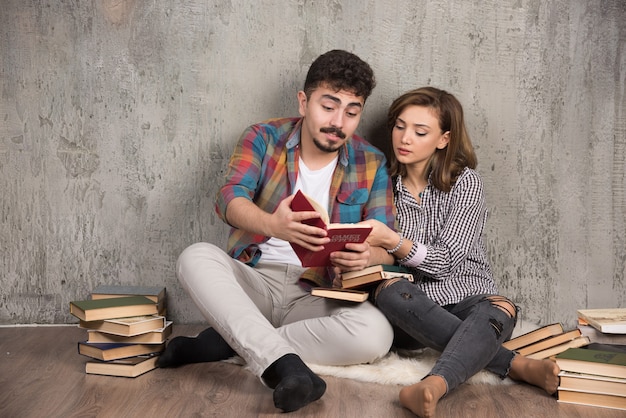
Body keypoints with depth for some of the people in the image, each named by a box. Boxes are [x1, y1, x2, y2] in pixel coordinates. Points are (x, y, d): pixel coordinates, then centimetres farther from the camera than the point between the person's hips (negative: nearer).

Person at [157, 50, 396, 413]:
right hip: (254, 281, 0)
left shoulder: (371, 165, 1)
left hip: (317, 296, 1)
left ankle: (229, 341, -21)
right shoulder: (264, 137, -2)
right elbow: (230, 198, -18)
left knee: (376, 333, -29)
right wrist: (272, 224, -42)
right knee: (197, 257, -29)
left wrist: (366, 256, -29)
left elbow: (388, 246, -2)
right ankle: (283, 364, -43)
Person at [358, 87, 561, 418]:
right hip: (412, 309, 2)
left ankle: (433, 385, -60)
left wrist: (390, 240, -30)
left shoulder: (464, 181, -5)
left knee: (500, 310, -34)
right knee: (390, 292, -33)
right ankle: (513, 363, -30)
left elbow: (446, 261, -14)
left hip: (467, 301, -1)